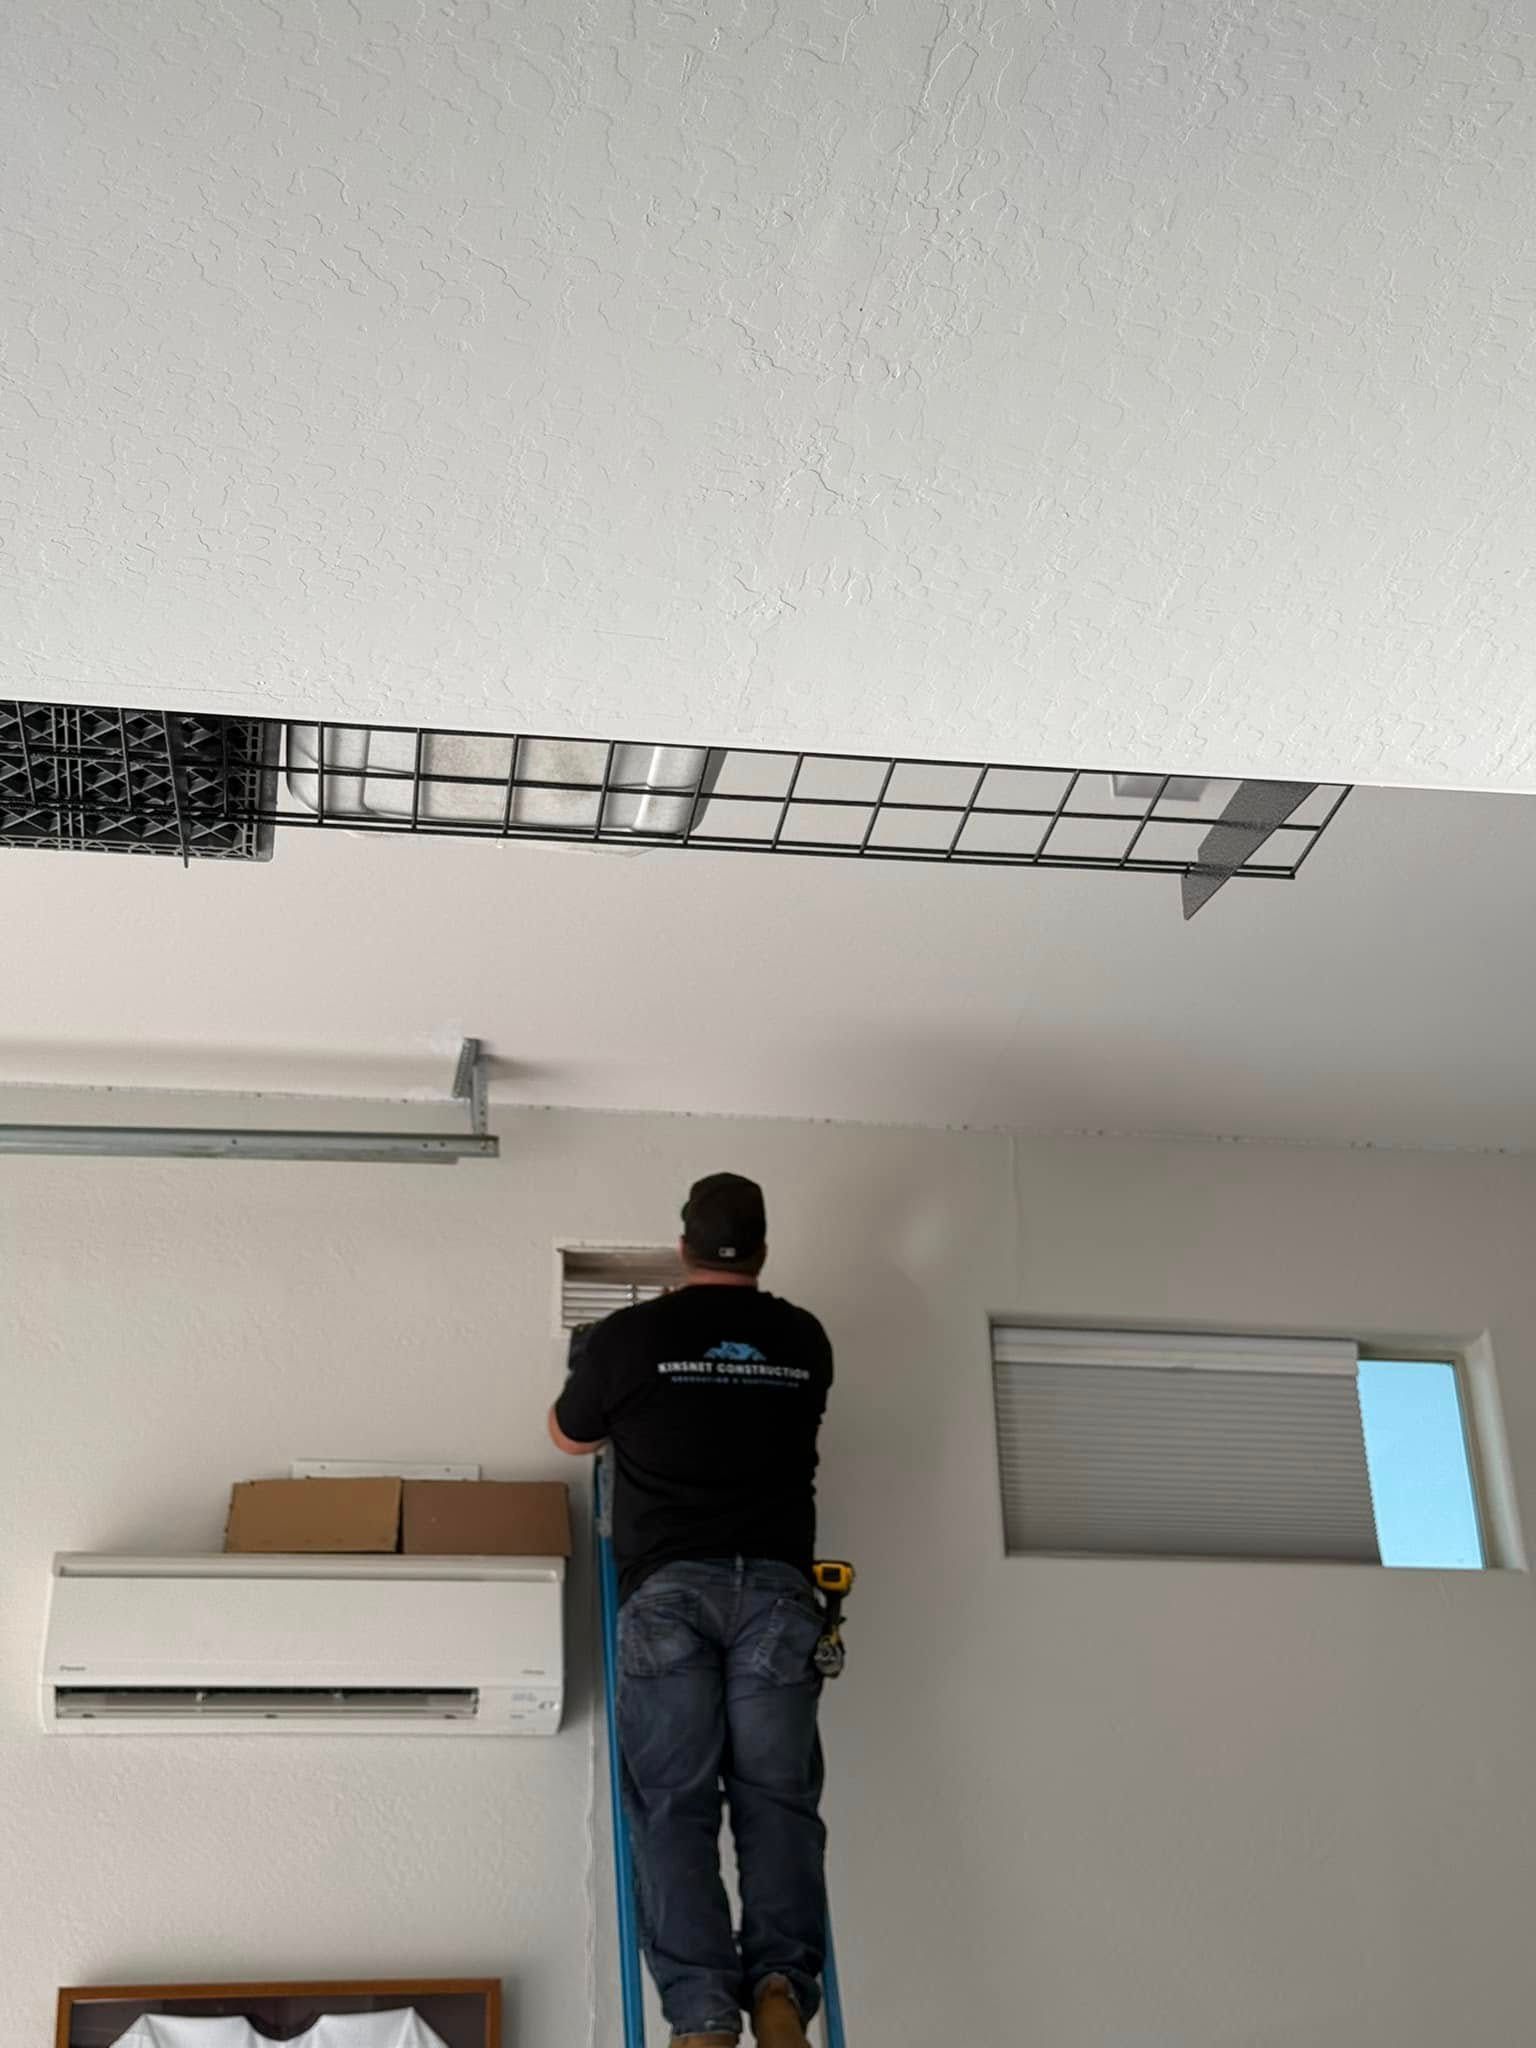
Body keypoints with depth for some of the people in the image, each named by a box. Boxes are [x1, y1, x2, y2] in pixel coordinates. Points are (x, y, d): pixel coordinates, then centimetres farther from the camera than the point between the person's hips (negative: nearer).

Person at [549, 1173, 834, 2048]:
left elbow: (571, 1437, 24)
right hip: (776, 1588, 2)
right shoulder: (805, 1341, 13)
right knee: (777, 1796, 0)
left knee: (674, 1804, -5)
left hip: (669, 1589, -2)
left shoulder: (625, 1336, 5)